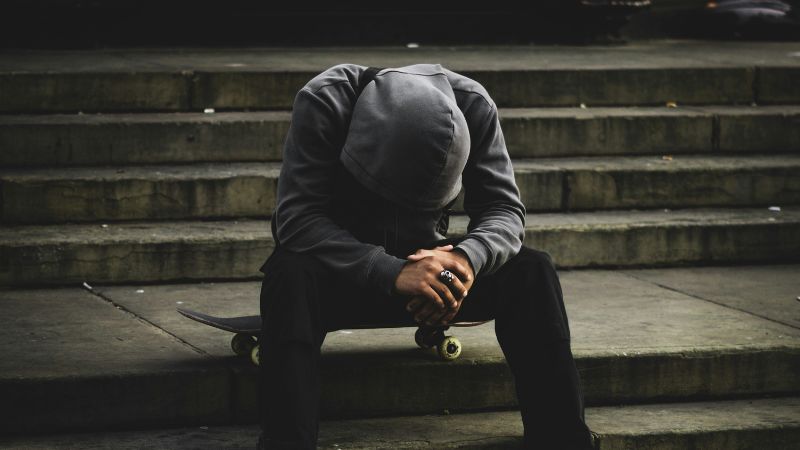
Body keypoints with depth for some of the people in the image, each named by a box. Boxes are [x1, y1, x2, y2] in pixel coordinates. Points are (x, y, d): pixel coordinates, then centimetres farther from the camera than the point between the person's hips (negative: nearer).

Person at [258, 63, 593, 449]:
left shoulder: (472, 106, -15)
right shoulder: (323, 102, -25)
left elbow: (505, 210, -14)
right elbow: (297, 218, -31)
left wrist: (467, 258, -38)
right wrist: (392, 273, -45)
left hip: (424, 259, 3)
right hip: (343, 267, -3)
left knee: (531, 270, -22)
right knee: (291, 275, -37)